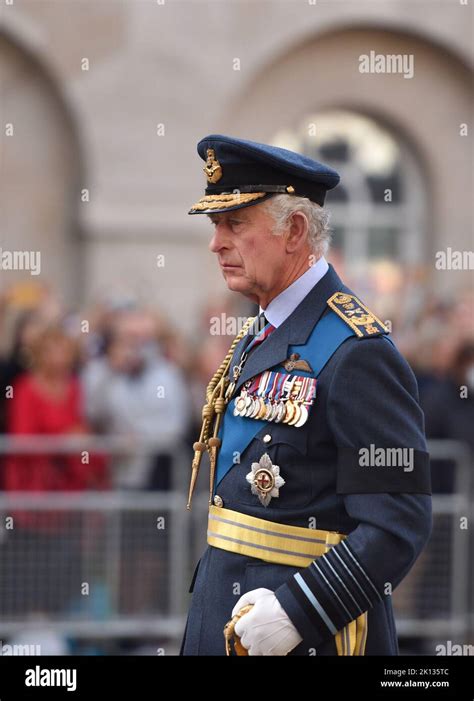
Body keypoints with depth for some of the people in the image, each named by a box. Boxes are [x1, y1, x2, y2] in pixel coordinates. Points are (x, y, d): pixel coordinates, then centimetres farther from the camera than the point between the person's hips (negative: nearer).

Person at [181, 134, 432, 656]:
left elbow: (398, 525, -20)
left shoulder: (355, 352, -16)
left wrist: (294, 612, -25)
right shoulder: (256, 339, 12)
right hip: (224, 620, 8)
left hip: (307, 632, -8)